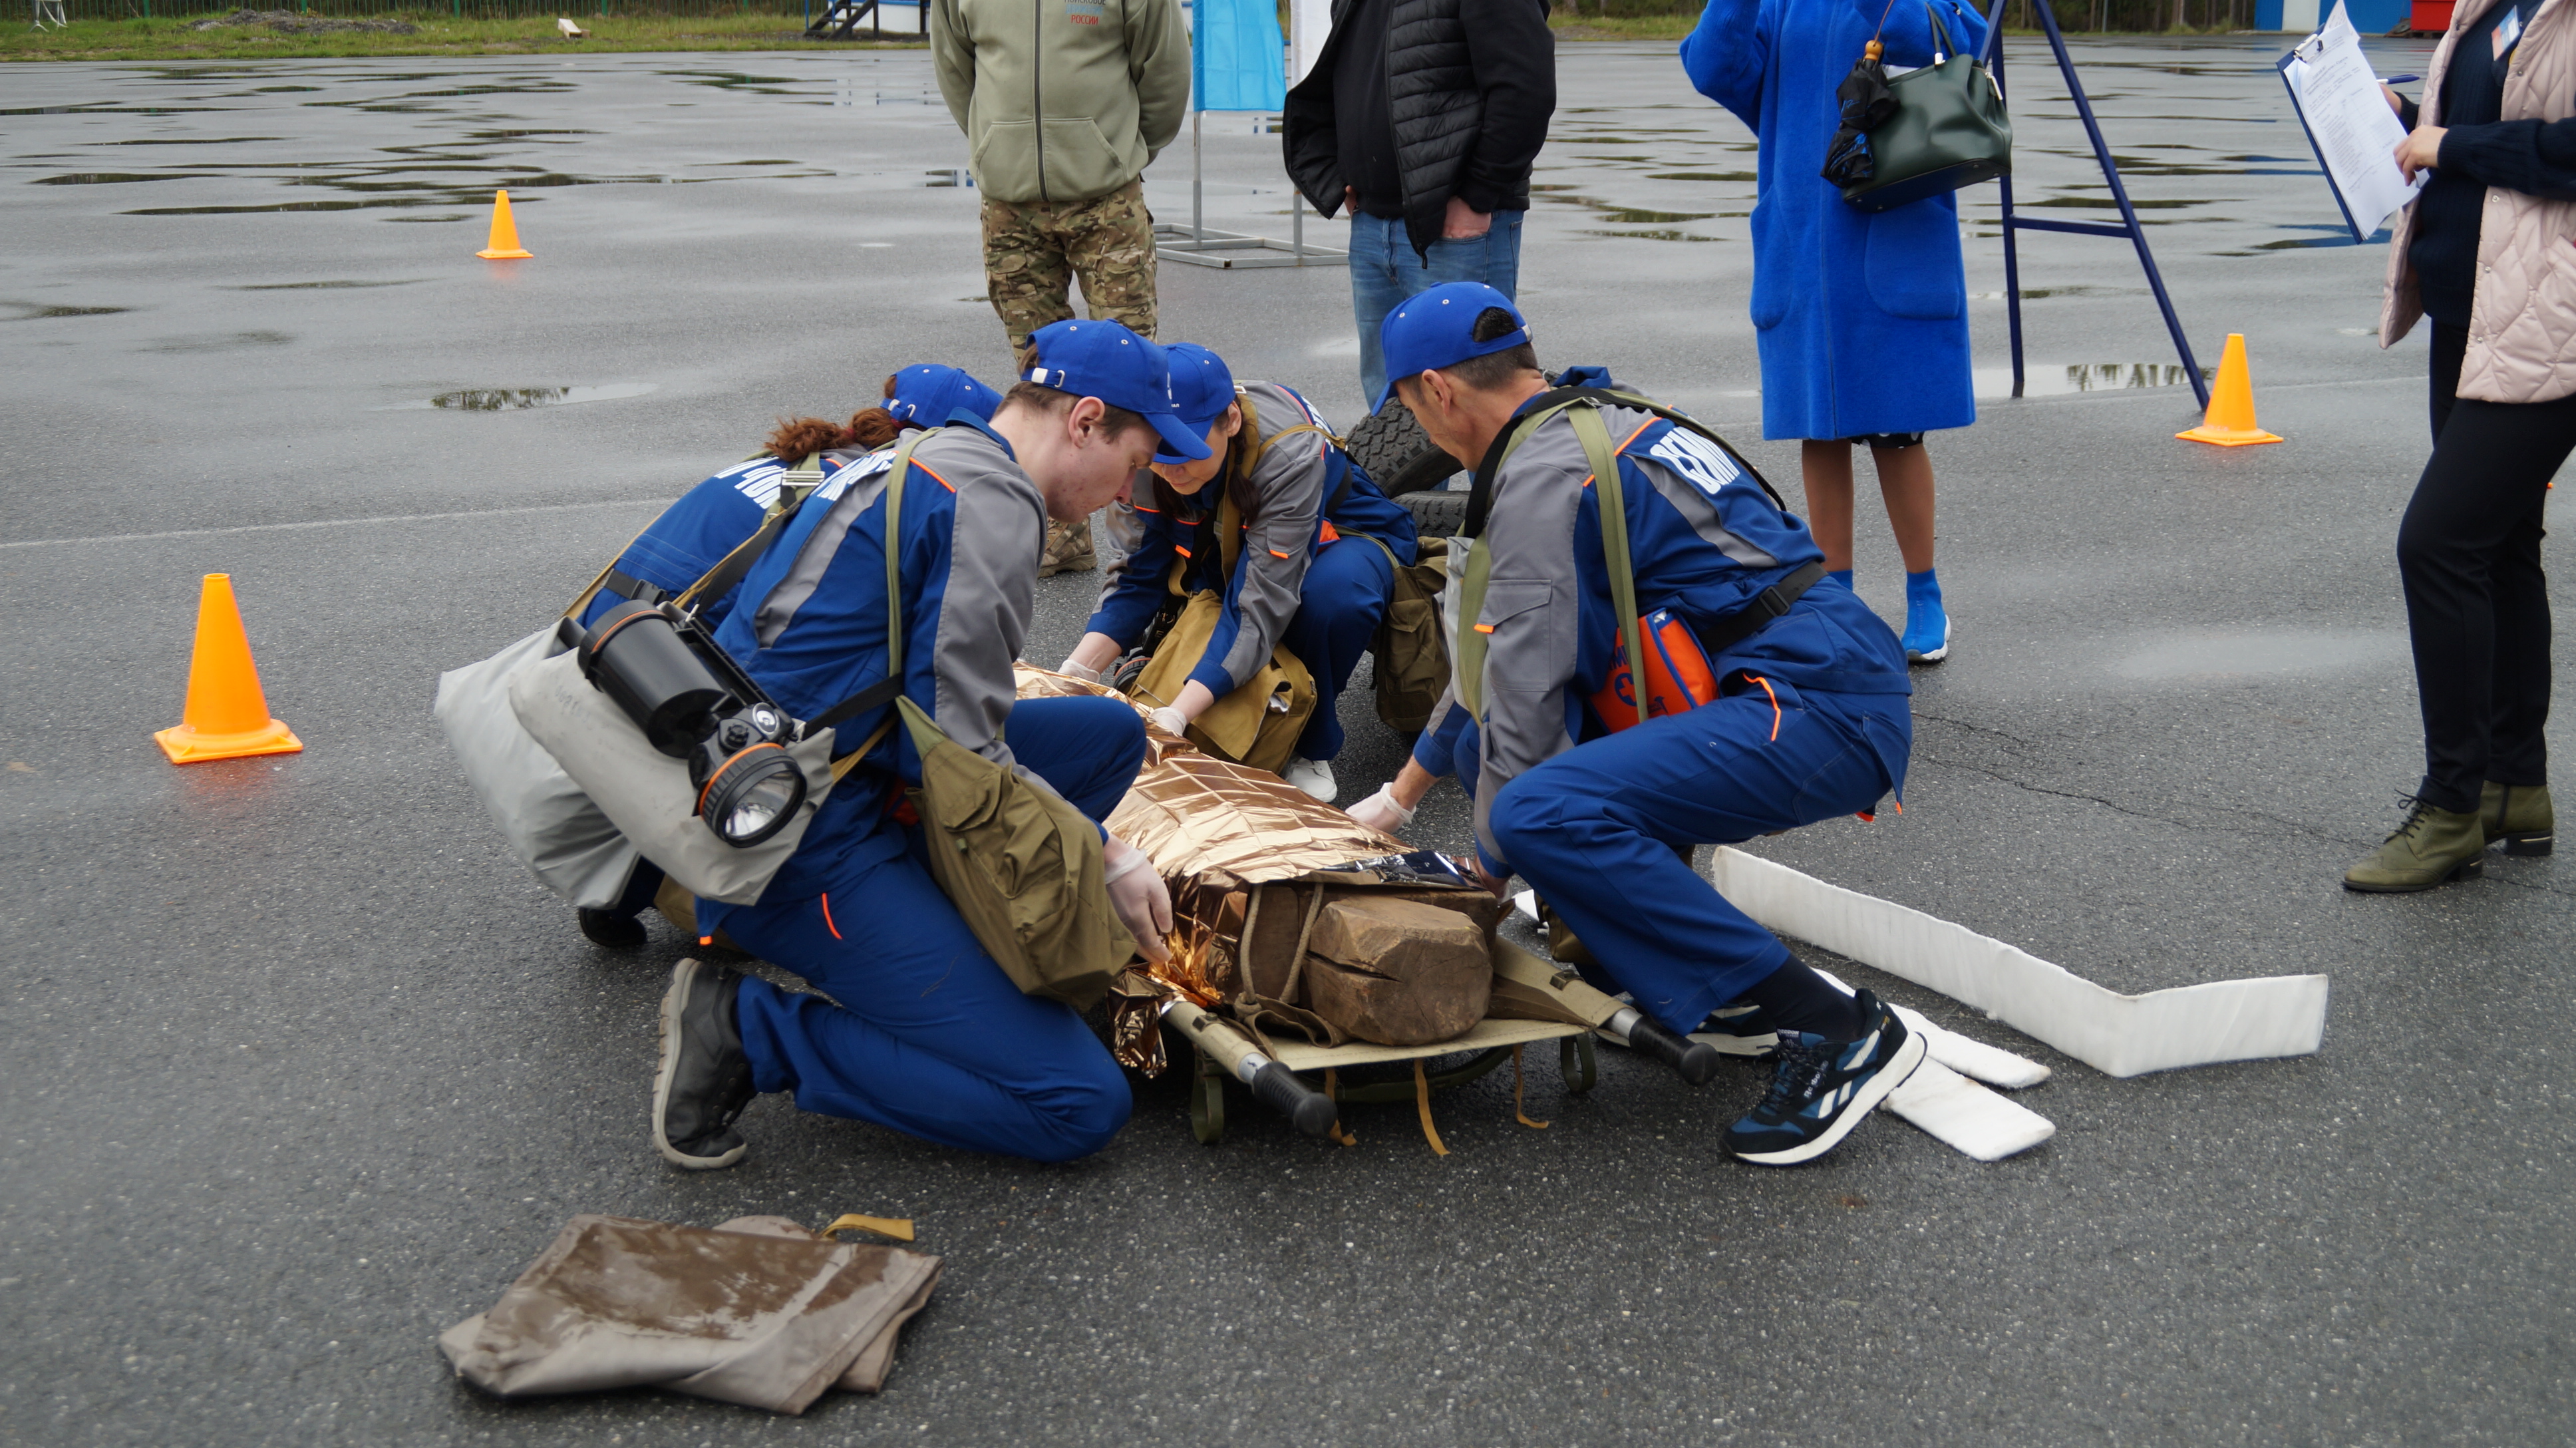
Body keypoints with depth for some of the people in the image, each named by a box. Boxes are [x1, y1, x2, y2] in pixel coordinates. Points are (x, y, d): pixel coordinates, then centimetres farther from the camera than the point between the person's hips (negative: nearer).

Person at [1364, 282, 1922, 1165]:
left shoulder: (1541, 476, -11)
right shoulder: (1602, 423, 21)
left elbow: (1528, 688, -12)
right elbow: (1500, 656, 32)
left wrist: (1491, 863, 1)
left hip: (1823, 711, -10)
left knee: (1546, 813, -27)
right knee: (1483, 733, 14)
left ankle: (1834, 1031, -18)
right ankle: (1717, 988, 11)